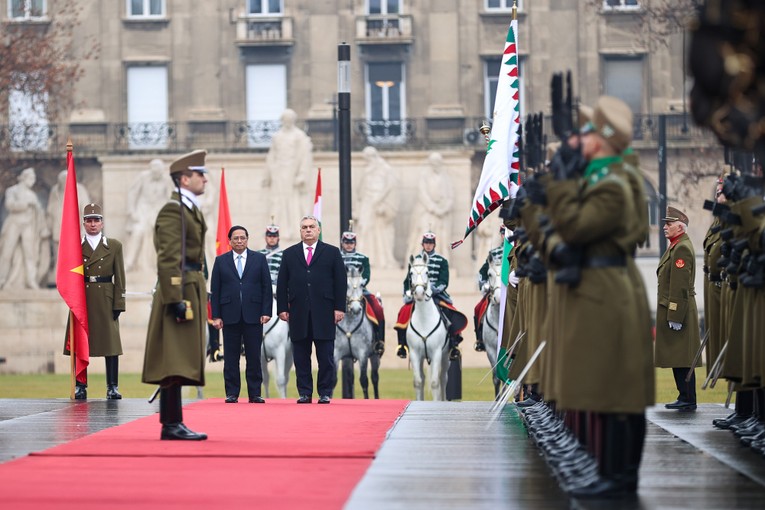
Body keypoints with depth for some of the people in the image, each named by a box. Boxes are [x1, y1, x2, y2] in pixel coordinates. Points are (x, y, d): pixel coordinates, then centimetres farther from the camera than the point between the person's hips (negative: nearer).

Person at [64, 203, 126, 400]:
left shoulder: (114, 246, 7)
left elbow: (119, 278, 4)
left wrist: (118, 304, -3)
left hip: (106, 300, 0)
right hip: (82, 299, 1)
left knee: (111, 343, -2)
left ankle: (112, 387, 1)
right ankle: (80, 387, 5)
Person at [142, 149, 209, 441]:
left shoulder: (191, 209, 19)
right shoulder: (173, 210, -12)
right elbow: (168, 260, -19)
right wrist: (175, 299, -24)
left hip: (191, 289, 10)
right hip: (180, 290, -10)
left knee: (178, 362, 10)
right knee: (176, 362, -10)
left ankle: (172, 424, 12)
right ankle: (172, 424, -9)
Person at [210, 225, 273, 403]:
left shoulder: (259, 259, 8)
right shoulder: (221, 261, 9)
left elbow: (267, 287, 5)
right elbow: (215, 290, 6)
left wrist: (266, 312, -4)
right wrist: (216, 316, -2)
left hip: (253, 315, 0)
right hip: (230, 315, 1)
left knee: (254, 356, 1)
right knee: (231, 357, 2)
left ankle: (255, 394, 5)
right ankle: (232, 394, 7)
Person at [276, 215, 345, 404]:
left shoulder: (332, 252, 8)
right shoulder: (289, 254, 13)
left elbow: (340, 282, 3)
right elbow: (282, 284, 10)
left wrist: (339, 307, -5)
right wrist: (282, 308, 1)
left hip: (324, 312, -2)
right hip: (298, 312, 2)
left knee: (326, 355, -1)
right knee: (301, 356, 3)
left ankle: (325, 393, 5)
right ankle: (304, 393, 8)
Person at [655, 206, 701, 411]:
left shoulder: (682, 248, -15)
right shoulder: (676, 246, 18)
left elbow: (680, 286, -20)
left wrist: (674, 316, -22)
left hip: (678, 309, -10)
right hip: (671, 310, 10)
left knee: (681, 359, -7)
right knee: (676, 358, 12)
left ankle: (689, 400, -5)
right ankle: (684, 398, 16)